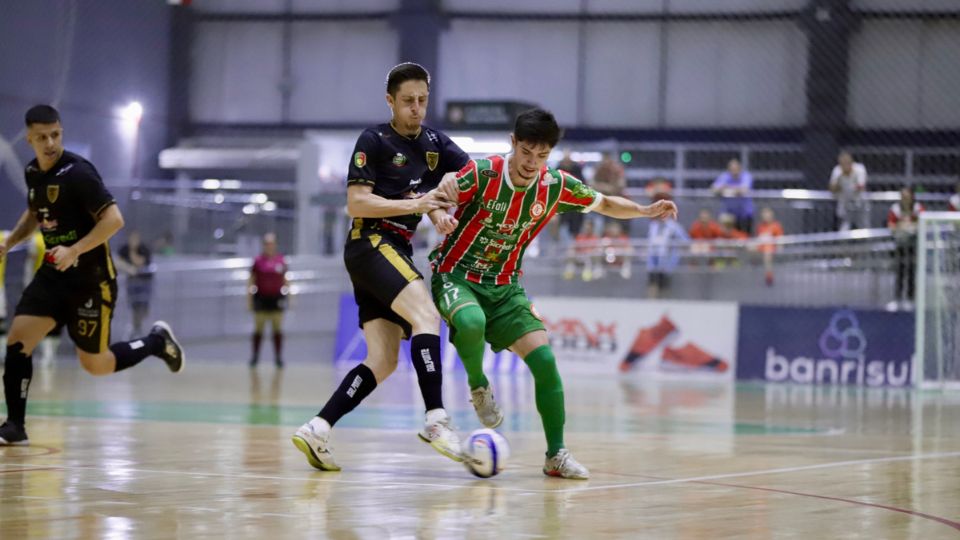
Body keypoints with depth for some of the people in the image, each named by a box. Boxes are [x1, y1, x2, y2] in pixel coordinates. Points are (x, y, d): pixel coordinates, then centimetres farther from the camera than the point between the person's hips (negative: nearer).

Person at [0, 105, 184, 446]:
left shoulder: (77, 172, -19)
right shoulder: (33, 173, 5)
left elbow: (114, 219, -23)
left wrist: (75, 251, -31)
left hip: (91, 279, -6)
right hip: (53, 275, 6)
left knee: (96, 365, 2)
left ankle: (157, 342, 27)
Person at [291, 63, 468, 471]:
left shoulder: (434, 143, 15)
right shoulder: (374, 142, -3)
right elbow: (356, 203, -10)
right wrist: (413, 204, -19)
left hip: (396, 252, 8)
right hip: (370, 243, -8)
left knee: (383, 362, 0)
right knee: (427, 316, -28)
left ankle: (317, 429, 0)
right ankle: (436, 419, -35)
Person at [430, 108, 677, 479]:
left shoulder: (556, 186, -4)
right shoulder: (483, 174, -18)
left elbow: (605, 204, 10)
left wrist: (645, 211, -7)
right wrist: (440, 217, -44)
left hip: (504, 287, 4)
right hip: (457, 276, -4)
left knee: (544, 360, -11)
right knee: (472, 323, -38)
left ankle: (556, 454, 2)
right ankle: (478, 387, -5)